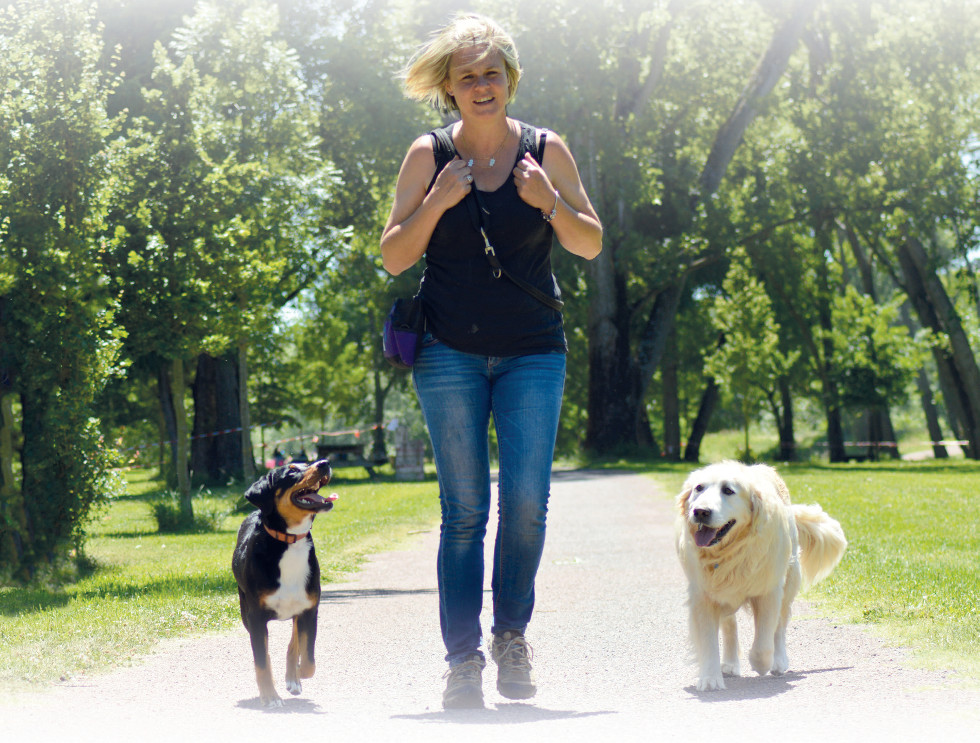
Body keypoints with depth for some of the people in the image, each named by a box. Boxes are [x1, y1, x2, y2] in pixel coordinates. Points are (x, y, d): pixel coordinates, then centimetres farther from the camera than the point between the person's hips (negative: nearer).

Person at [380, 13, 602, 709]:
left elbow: (592, 244, 7)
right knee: (465, 511, -2)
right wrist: (438, 202, -13)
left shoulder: (546, 150, 4)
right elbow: (394, 256, 2)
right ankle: (463, 658, 4)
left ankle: (512, 633, 14)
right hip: (451, 354, -1)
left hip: (533, 352, 1)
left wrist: (549, 202, -12)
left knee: (527, 502, -8)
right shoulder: (430, 156, 2)